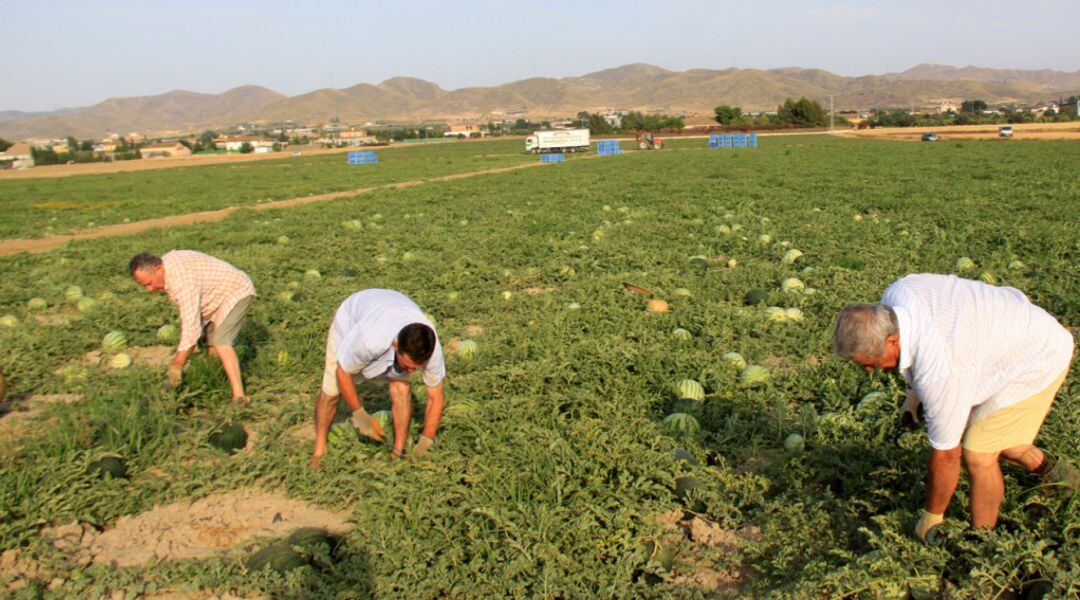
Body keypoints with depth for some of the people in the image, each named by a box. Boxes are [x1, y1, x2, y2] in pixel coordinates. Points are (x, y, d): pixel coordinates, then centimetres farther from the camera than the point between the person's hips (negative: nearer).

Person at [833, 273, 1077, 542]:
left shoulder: (937, 371, -40)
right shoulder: (898, 292, -21)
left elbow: (946, 454, -25)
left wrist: (931, 517, -9)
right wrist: (917, 391, 6)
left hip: (1036, 360, -8)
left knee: (978, 454, -6)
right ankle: (1053, 469, 39)